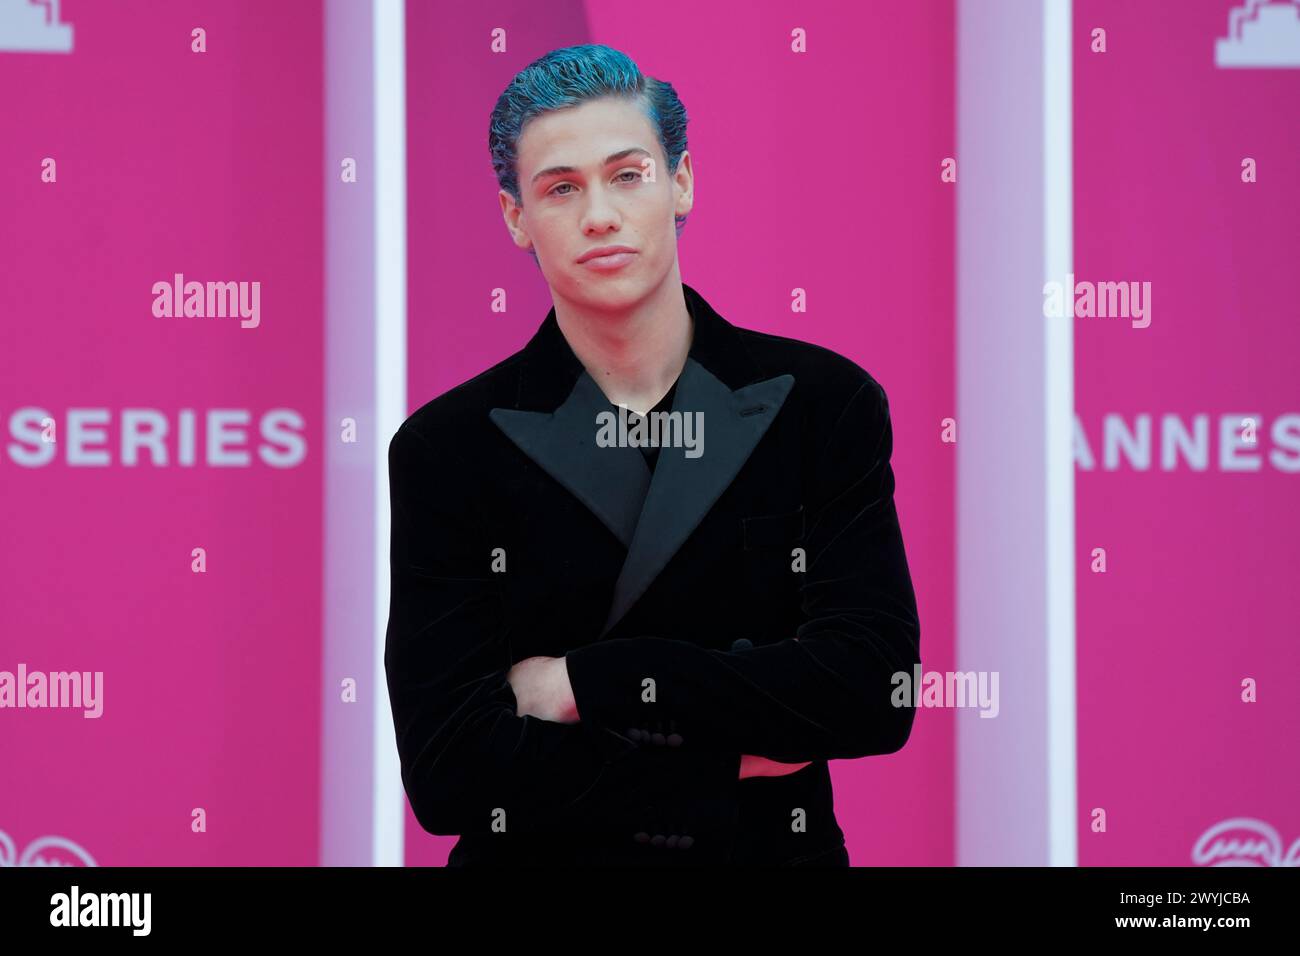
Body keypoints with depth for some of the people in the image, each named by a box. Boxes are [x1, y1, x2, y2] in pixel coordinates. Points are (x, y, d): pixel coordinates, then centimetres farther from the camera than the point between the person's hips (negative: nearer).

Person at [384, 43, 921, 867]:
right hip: (535, 856, 0)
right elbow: (445, 771, -13)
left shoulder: (825, 404, -4)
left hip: (774, 853, 1)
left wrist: (584, 680, -15)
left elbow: (874, 692, -14)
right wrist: (728, 772, -16)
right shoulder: (447, 448, -6)